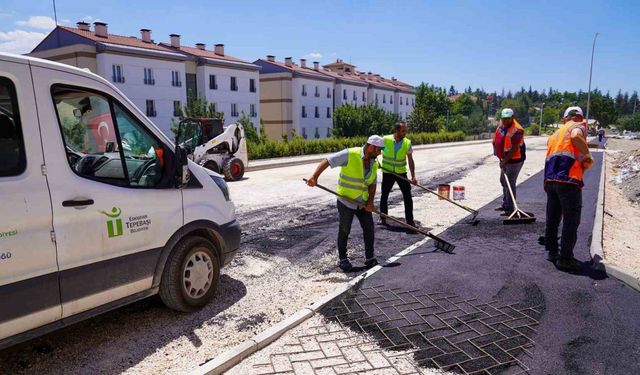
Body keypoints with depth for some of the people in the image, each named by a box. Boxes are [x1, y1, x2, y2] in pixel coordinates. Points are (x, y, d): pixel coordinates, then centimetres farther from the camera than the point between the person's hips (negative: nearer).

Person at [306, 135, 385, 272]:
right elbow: (326, 162, -21)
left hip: (363, 203, 6)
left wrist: (370, 201, -6)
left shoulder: (374, 163, 2)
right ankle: (342, 259, 24)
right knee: (344, 231, 7)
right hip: (346, 201, -6)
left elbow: (372, 184, 8)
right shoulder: (350, 154, -19)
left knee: (369, 229, 6)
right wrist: (314, 177, -34)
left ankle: (370, 258, 22)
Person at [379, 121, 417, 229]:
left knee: (407, 196, -1)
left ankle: (410, 220, 11)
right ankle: (383, 219, 24)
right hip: (387, 172, -1)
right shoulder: (385, 140, -15)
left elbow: (410, 160, -10)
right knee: (384, 195, 8)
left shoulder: (407, 143, -10)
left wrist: (413, 176, -18)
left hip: (401, 172, 1)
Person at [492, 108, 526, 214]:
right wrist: (495, 149, 10)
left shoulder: (516, 130, -25)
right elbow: (496, 136, 19)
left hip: (514, 159, -10)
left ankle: (510, 208, -4)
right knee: (503, 181, 18)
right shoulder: (501, 123, 1)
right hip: (505, 159, 10)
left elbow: (514, 149, -26)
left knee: (510, 183, -10)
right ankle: (505, 204, 32)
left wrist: (505, 161, -25)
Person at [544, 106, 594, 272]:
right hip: (569, 180, -7)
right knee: (571, 221, 1)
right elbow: (575, 136, -19)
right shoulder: (578, 126, 6)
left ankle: (552, 251, 26)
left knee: (552, 218, 16)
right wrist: (588, 155, -8)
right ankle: (565, 258, 3)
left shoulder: (555, 134, 26)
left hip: (550, 180, 7)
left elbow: (556, 157, 19)